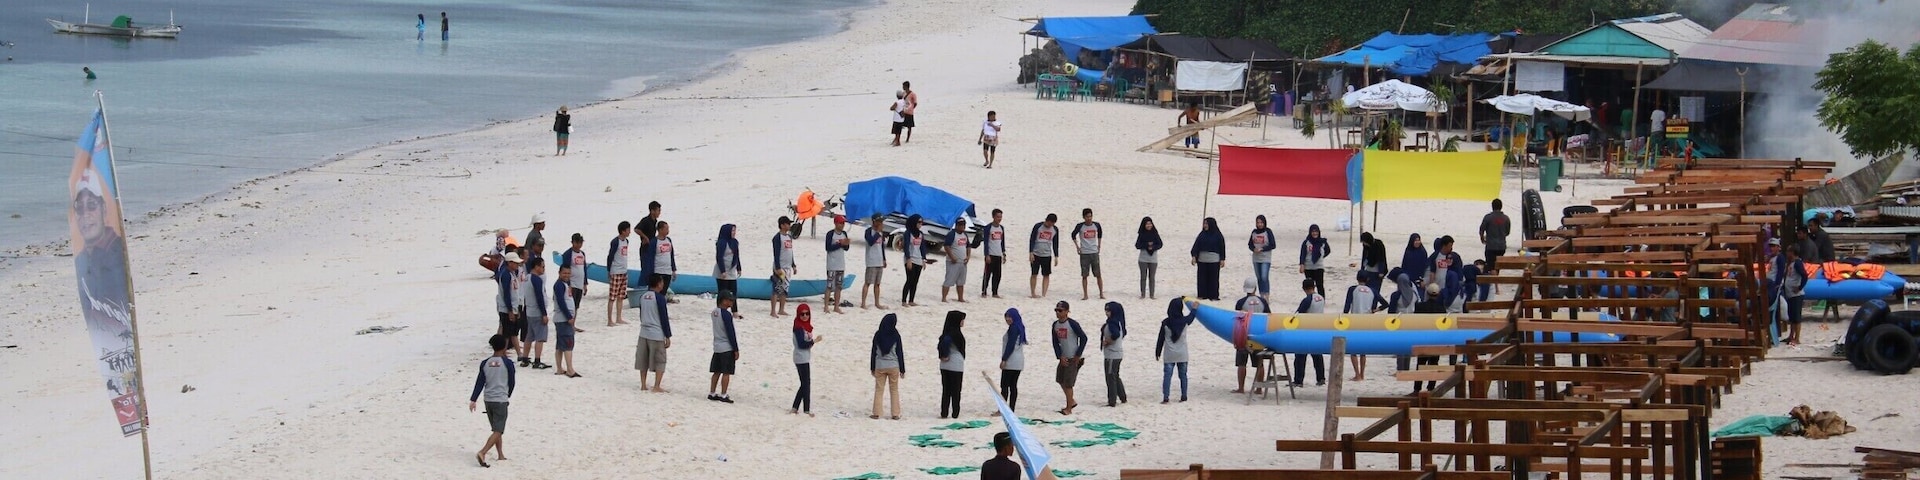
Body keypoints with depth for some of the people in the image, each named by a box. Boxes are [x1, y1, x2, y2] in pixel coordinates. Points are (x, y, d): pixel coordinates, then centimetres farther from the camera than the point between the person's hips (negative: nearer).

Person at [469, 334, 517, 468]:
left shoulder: (485, 363, 2)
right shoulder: (507, 363, -8)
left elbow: (479, 382, -1)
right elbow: (511, 382, 1)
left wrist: (473, 400, 1)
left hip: (488, 399, 5)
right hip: (501, 400, -5)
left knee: (497, 429, 18)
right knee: (498, 431, -5)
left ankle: (500, 455, 23)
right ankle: (482, 453, -22)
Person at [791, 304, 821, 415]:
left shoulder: (806, 326, 12)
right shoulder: (798, 327, -16)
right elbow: (801, 344, -21)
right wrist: (814, 341, -16)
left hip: (806, 358, 10)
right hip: (802, 359, -10)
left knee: (805, 384, 13)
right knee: (806, 383, -4)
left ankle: (795, 408, 18)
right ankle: (806, 410, 1)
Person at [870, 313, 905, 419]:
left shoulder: (878, 335, -2)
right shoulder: (895, 335, -8)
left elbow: (873, 352, 3)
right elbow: (900, 352, -4)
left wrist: (872, 367, 12)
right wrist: (902, 369, 3)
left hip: (879, 366, 1)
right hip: (893, 366, -1)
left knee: (878, 390, 6)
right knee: (894, 390, 7)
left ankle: (876, 413, 3)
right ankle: (895, 414, 6)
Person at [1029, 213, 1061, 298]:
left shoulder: (1055, 230, 4)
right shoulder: (1038, 226, -7)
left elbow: (1055, 244, 11)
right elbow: (1032, 239, -6)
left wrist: (1056, 257, 8)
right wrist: (1031, 253, -12)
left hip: (1047, 255, 3)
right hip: (1036, 254, -3)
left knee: (1046, 275, 0)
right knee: (1034, 274, 2)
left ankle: (1043, 294, 1)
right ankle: (1032, 293, 12)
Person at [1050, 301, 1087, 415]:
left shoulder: (1072, 324, -15)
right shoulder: (1055, 325, 5)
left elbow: (1084, 338, -12)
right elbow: (1055, 342, 8)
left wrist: (1078, 355, -11)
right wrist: (1060, 357, -4)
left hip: (1073, 358, -8)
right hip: (1063, 357, 8)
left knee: (1068, 383, -6)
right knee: (1060, 380, 15)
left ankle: (1069, 409, 5)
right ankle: (1072, 401, 32)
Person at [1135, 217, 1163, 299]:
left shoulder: (1155, 233, 3)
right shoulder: (1141, 234, 0)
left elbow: (1160, 244, 1)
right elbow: (1137, 245, -5)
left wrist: (1153, 247, -16)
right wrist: (1147, 244, -15)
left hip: (1153, 259, 1)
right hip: (1143, 259, -1)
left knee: (1152, 277, 2)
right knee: (1143, 277, 1)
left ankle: (1152, 294, 6)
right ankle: (1143, 294, 6)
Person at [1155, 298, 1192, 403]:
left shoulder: (1165, 322, -10)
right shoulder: (1184, 321, -6)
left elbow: (1161, 339, -3)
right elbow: (1191, 318, 20)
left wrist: (1157, 352, 9)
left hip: (1169, 355, -2)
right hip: (1182, 355, 2)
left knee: (1167, 375, -1)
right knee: (1183, 375, 11)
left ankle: (1166, 397, -8)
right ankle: (1184, 396, 15)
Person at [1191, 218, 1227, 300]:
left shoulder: (1218, 235, 0)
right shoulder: (1202, 234, 9)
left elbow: (1222, 247, 0)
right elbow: (1196, 246, 6)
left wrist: (1222, 259, -5)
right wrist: (1194, 256, -5)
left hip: (1214, 260, -3)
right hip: (1202, 260, 3)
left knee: (1213, 278, -1)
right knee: (1202, 278, 3)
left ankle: (1214, 296, 4)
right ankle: (1202, 295, 8)